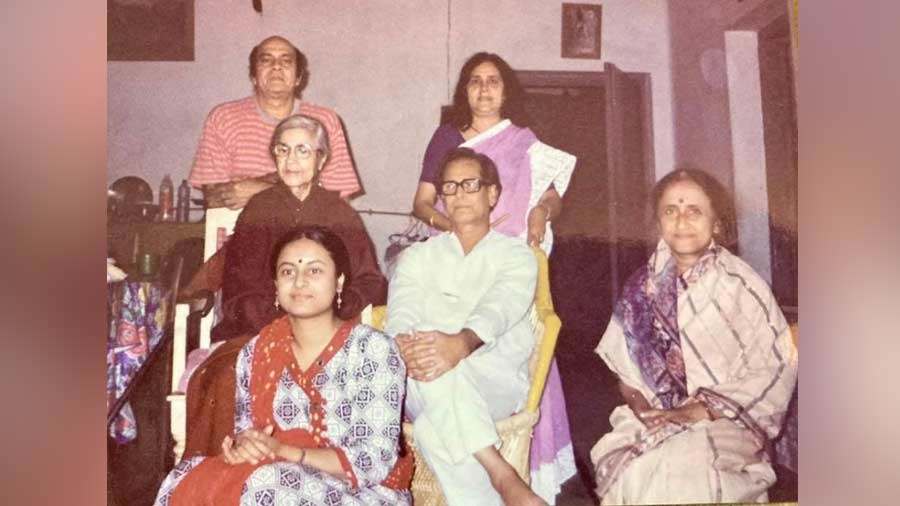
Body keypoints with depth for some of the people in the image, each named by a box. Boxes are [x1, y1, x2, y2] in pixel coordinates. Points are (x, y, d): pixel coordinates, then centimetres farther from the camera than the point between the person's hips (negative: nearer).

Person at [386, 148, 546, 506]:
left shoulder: (516, 256, 9)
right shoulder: (417, 256, 18)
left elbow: (498, 309, -13)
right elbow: (401, 312, -2)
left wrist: (461, 344, -37)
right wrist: (405, 344, -28)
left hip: (497, 381, -2)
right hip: (424, 389, 2)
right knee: (431, 369, -36)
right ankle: (504, 477, -34)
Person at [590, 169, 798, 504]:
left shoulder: (741, 284, -6)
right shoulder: (644, 285, 7)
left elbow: (777, 367, -9)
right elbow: (627, 364, 11)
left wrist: (703, 410, -16)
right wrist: (639, 403, -9)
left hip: (724, 424, -3)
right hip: (653, 418, 3)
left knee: (686, 474, -32)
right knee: (632, 472, -26)